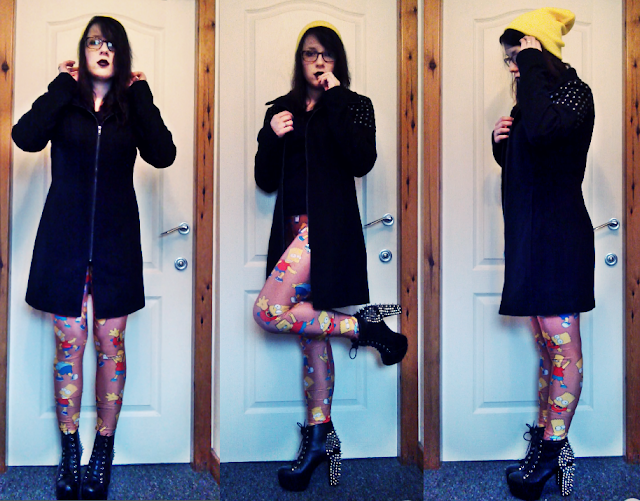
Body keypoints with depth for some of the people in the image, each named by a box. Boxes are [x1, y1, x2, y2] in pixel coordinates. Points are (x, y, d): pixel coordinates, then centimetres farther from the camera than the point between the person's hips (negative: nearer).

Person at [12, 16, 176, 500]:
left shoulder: (132, 106, 7)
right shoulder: (64, 103, 5)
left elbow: (163, 154, -11)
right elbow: (26, 138, -15)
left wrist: (140, 94, -8)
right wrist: (63, 86, -9)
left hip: (115, 242, 1)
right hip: (65, 242, 0)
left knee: (111, 343, 4)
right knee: (69, 343, 4)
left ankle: (104, 452, 16)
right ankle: (70, 452, 16)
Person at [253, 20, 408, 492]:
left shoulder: (354, 105, 4)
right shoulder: (282, 109, 16)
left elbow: (363, 161, -16)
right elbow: (265, 181, 12)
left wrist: (334, 99, -13)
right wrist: (272, 138, -6)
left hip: (328, 224, -5)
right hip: (294, 226, 5)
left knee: (268, 311, -20)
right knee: (311, 334, 7)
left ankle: (362, 326, -3)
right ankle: (320, 436, 17)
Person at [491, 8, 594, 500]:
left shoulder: (574, 92, -8)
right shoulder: (538, 97, 17)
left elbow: (540, 131, -31)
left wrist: (534, 64, -19)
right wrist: (502, 143, 4)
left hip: (560, 233, -9)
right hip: (532, 233, 10)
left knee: (562, 345, -4)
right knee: (546, 343, 12)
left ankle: (550, 451, 3)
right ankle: (547, 440, 19)